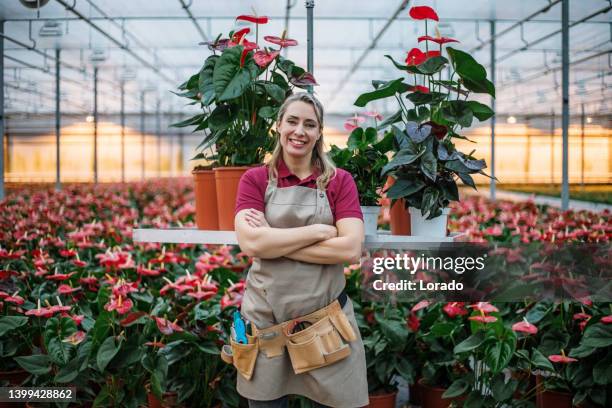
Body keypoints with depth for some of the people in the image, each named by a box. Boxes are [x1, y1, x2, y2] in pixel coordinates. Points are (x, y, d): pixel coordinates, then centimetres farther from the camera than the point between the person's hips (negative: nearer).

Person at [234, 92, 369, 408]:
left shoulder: (339, 181, 2)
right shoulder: (255, 180, 2)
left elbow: (351, 249, -12)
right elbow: (250, 243, -14)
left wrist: (274, 241, -13)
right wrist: (320, 231, -14)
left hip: (326, 319, 0)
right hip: (265, 319, 1)